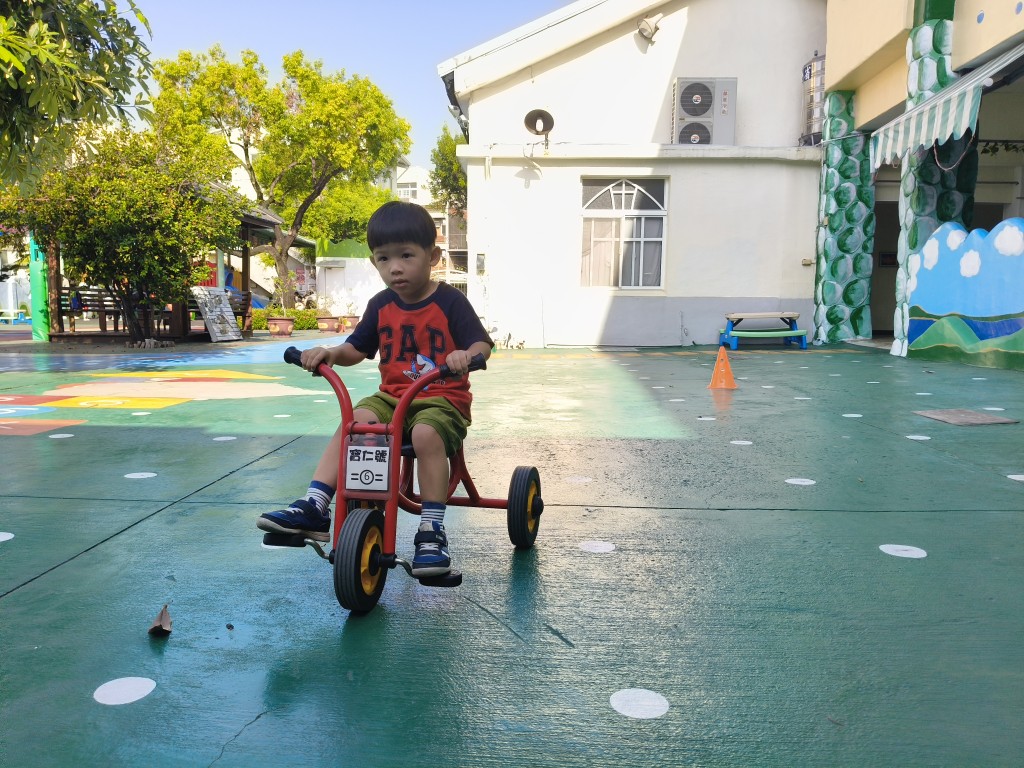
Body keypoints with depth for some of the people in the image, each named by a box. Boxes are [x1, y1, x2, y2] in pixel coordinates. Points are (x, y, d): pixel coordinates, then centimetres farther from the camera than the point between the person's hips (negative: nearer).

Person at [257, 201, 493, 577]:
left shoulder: (450, 301, -6)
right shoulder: (381, 305, 8)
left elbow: (481, 344, -12)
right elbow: (357, 348, 14)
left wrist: (467, 355, -36)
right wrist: (329, 353, -8)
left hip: (443, 398, -4)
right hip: (391, 395, 5)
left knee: (426, 434, -34)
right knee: (353, 421, -22)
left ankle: (432, 530, -24)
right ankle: (314, 507, -19)